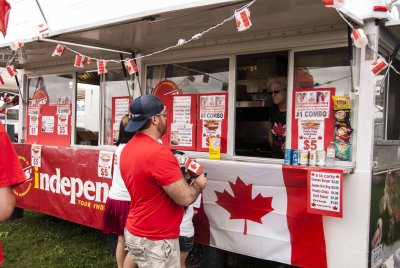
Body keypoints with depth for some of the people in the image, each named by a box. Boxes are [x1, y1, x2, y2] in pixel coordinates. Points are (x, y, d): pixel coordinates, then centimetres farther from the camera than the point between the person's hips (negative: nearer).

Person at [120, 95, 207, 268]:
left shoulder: (128, 149, 4)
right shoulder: (158, 153, -26)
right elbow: (185, 198, -23)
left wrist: (176, 173, 13)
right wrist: (199, 184, -4)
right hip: (155, 241, -9)